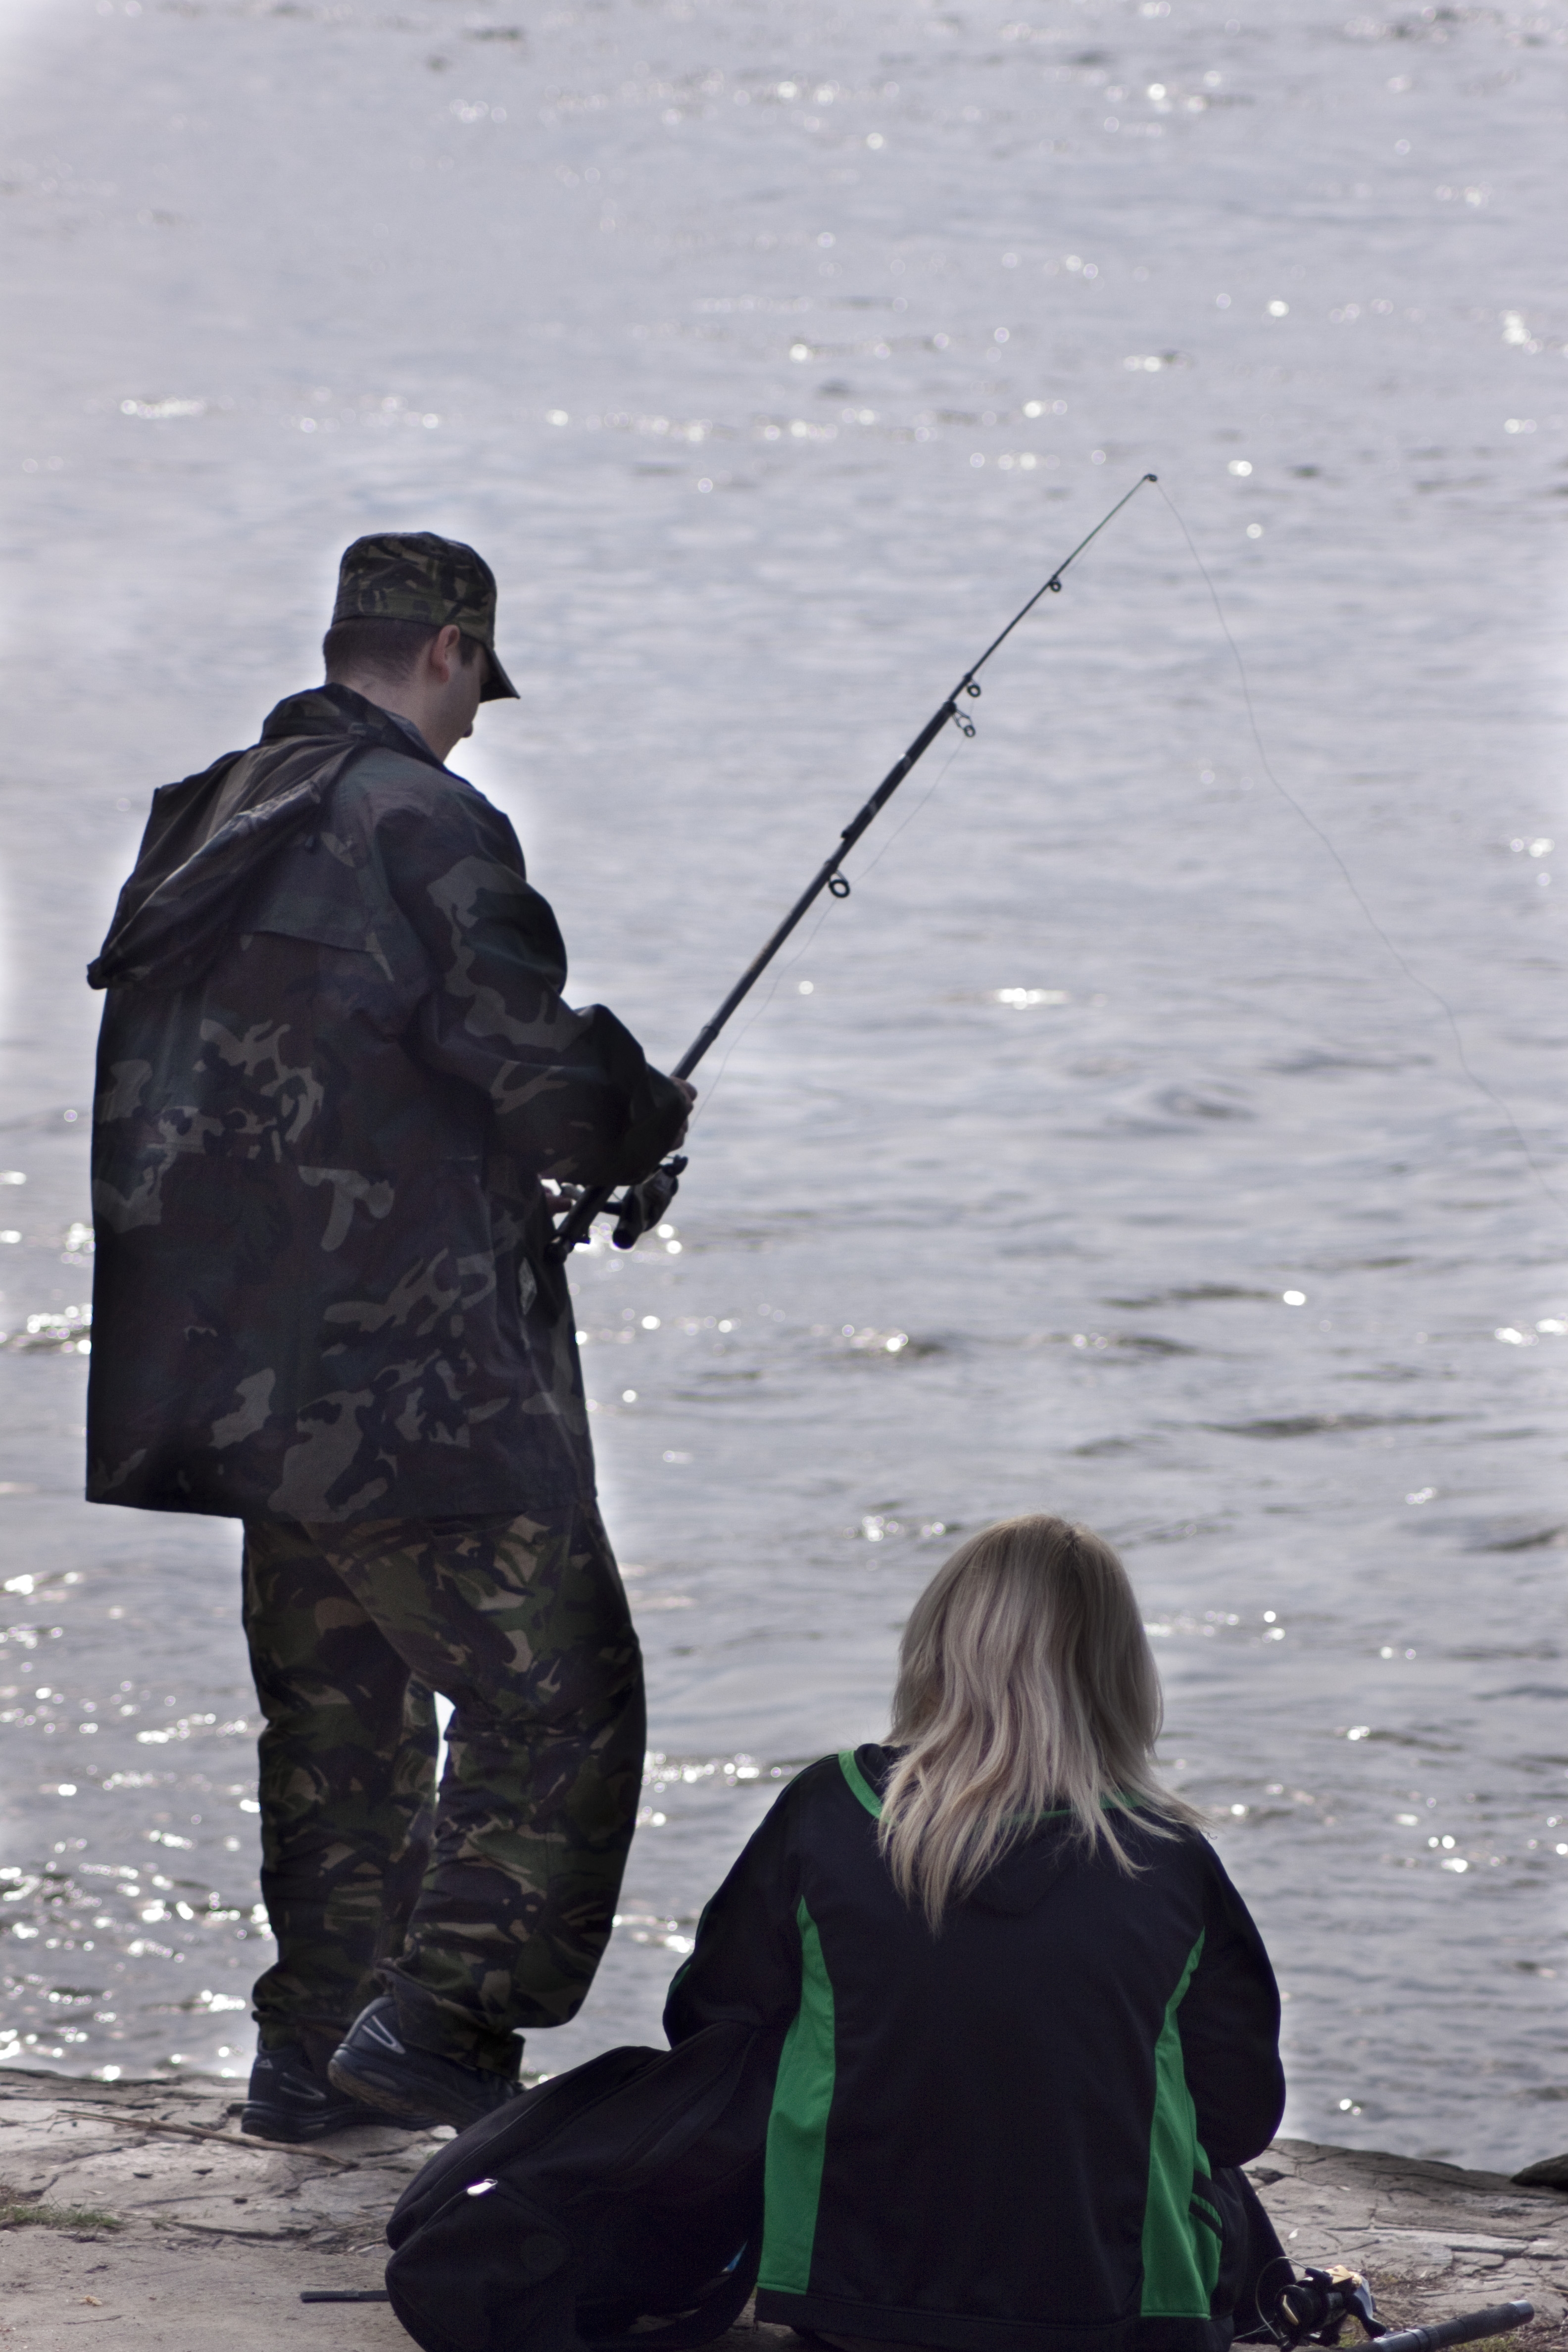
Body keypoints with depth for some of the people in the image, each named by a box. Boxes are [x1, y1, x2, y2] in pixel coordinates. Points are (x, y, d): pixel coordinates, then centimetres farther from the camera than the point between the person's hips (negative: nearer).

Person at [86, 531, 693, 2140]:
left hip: (249, 1382, 9)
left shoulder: (205, 826, 12)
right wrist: (648, 1114, 6)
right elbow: (541, 1083, -17)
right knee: (555, 1696, -3)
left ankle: (316, 2055, 18)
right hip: (424, 1386, -9)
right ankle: (438, 2026, -9)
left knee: (336, 1708, 17)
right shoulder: (422, 828, -14)